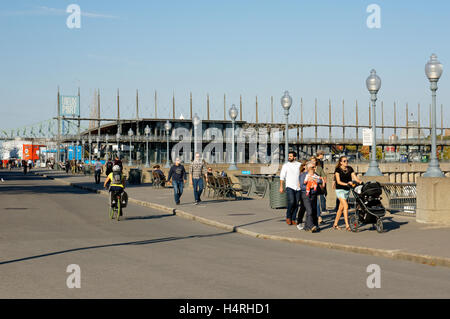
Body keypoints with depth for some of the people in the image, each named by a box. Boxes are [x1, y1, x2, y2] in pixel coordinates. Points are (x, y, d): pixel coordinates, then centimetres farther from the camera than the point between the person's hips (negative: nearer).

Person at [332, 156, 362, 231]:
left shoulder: (350, 169, 9)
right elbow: (338, 181, -12)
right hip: (340, 190, -5)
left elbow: (355, 178, 3)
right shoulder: (338, 170, -5)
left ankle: (335, 224, 22)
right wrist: (346, 184, -27)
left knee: (341, 208, 10)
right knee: (346, 206, -16)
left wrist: (361, 182, -16)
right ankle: (347, 225, -16)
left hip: (347, 190, 5)